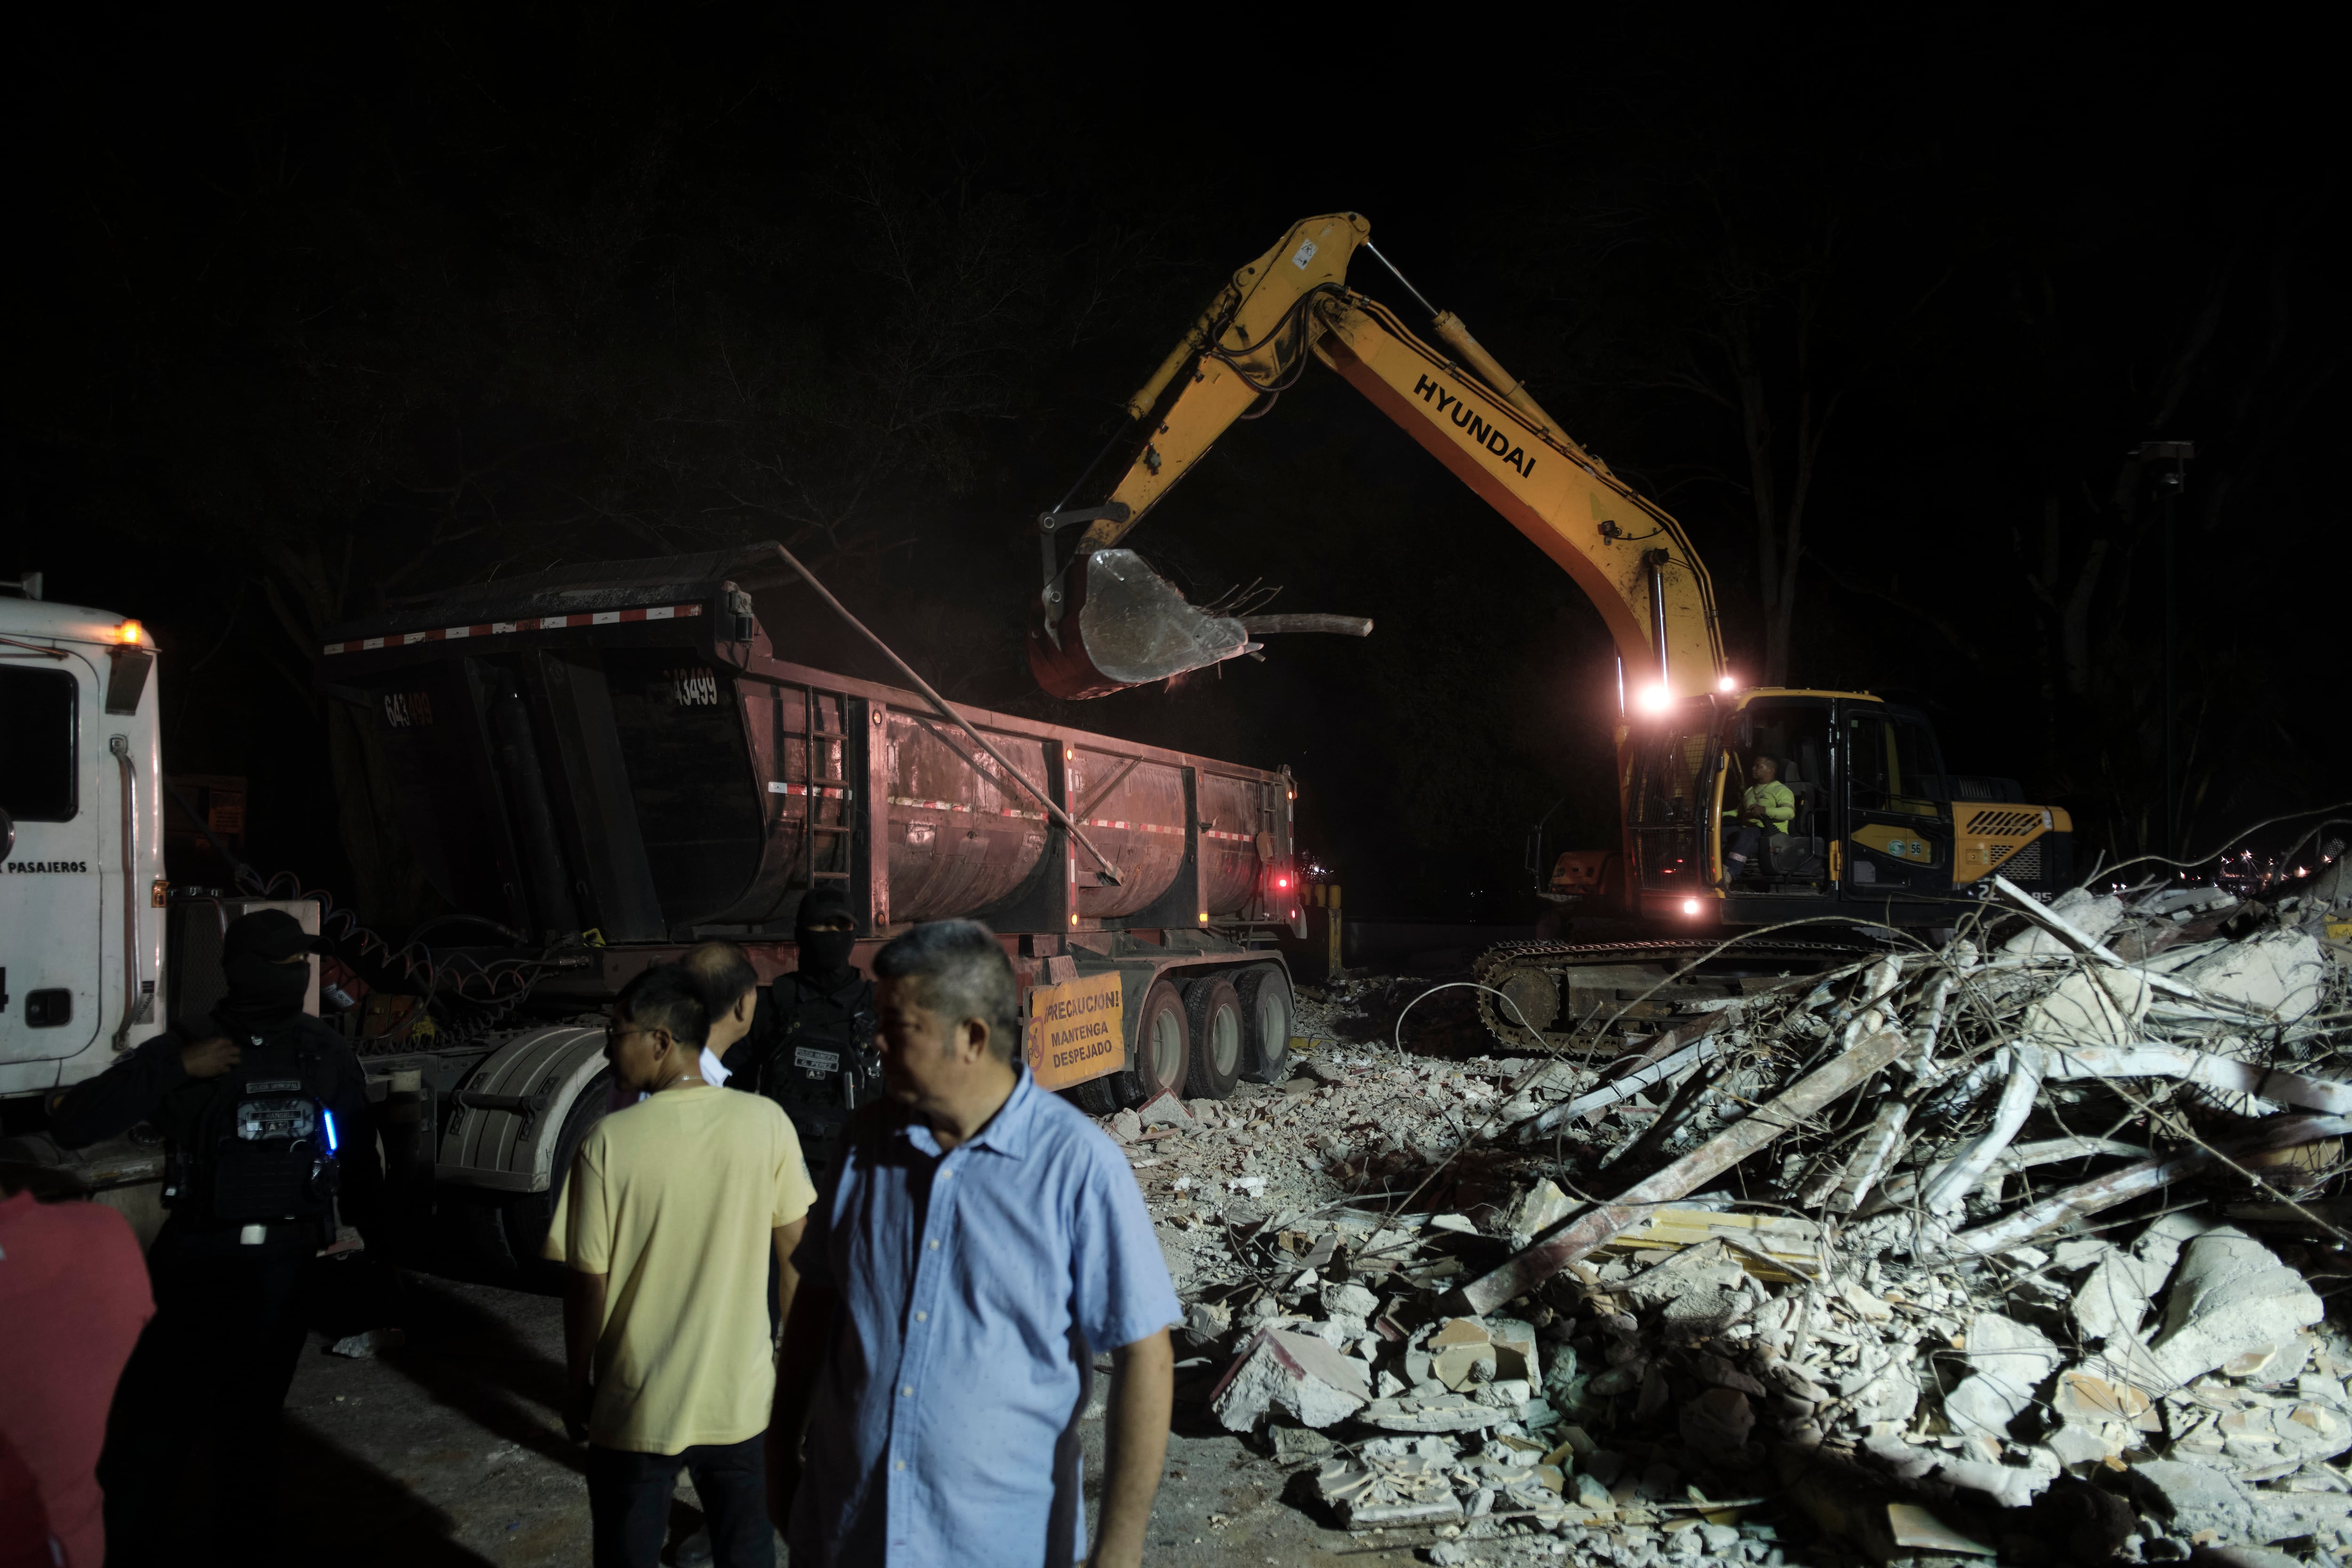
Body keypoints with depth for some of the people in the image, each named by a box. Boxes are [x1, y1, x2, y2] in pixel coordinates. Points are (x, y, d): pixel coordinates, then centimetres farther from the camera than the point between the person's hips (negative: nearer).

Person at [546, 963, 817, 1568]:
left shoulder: (609, 1142, -17)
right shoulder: (766, 1122, -11)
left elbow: (588, 1284, -10)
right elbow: (795, 1253, -1)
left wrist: (576, 1386, 6)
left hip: (636, 1408, -2)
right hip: (739, 1398, 2)